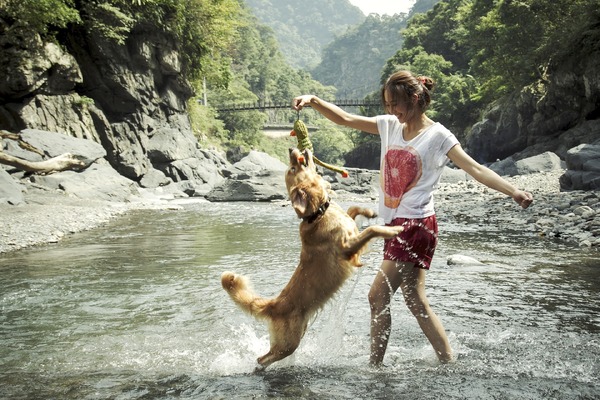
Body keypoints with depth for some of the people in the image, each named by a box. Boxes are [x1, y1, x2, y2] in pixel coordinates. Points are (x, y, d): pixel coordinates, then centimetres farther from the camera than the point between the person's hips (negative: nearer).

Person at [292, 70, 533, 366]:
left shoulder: (437, 136, -6)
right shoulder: (389, 126, 11)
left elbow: (475, 168, -12)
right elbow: (344, 119, 9)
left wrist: (513, 191, -24)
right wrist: (314, 101, -5)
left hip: (417, 225, -7)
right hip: (395, 225, 7)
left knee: (378, 295, -9)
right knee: (416, 301, 11)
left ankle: (375, 366, 3)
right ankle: (449, 363, 21)